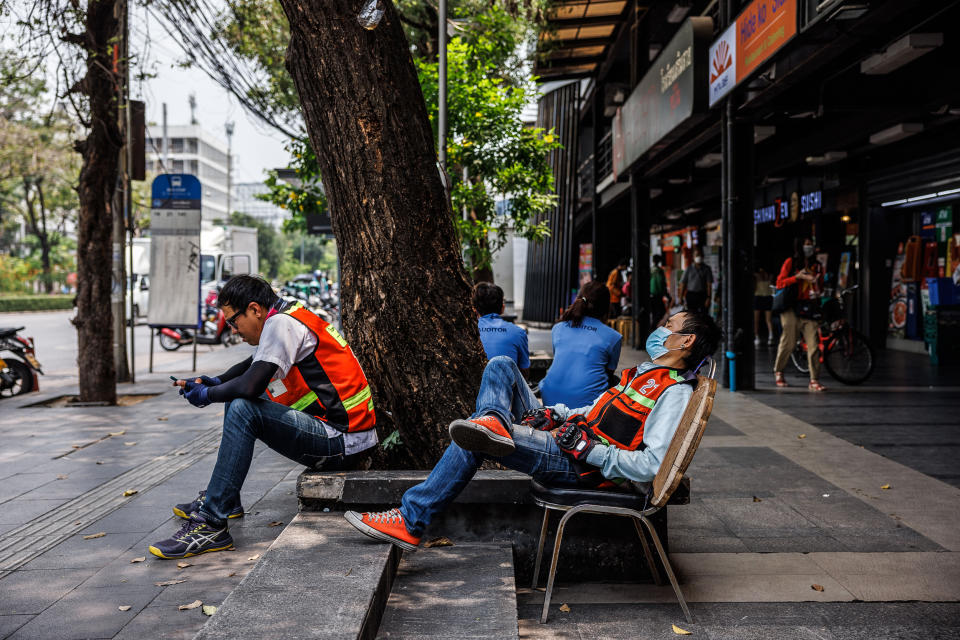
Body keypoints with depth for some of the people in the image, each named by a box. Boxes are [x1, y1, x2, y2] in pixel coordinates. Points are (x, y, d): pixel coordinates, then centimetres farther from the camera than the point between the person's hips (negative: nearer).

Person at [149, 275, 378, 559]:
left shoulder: (281, 323, -14)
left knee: (244, 410, -24)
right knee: (237, 396, 20)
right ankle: (222, 498, 24)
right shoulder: (291, 318, 15)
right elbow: (251, 365, 31)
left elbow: (251, 384, -25)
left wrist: (207, 394, -6)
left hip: (343, 444, -11)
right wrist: (216, 381, 14)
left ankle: (210, 524, -19)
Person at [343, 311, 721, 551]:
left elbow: (652, 465, -21)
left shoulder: (674, 392, -8)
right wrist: (556, 415, 13)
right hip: (567, 436, 10)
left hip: (583, 467, -9)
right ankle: (494, 423, -25)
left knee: (473, 443, -21)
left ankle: (410, 521, -11)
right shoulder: (644, 374, 22)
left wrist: (588, 449, -21)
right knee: (501, 366, 5)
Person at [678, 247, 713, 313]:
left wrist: (709, 298, -10)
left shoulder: (706, 269, 3)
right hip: (691, 296, 0)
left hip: (703, 296, 0)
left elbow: (709, 284, -2)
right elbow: (683, 283, 5)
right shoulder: (688, 269, 5)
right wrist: (681, 298, 0)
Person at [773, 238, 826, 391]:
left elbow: (820, 289, 18)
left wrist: (816, 283, -5)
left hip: (809, 309, 3)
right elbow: (780, 283, -2)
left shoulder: (817, 266, 15)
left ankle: (814, 380, -5)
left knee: (813, 345, -7)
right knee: (789, 343, -2)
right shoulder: (790, 262, 4)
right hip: (791, 307, -3)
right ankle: (778, 371, 22)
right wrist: (798, 277, -13)